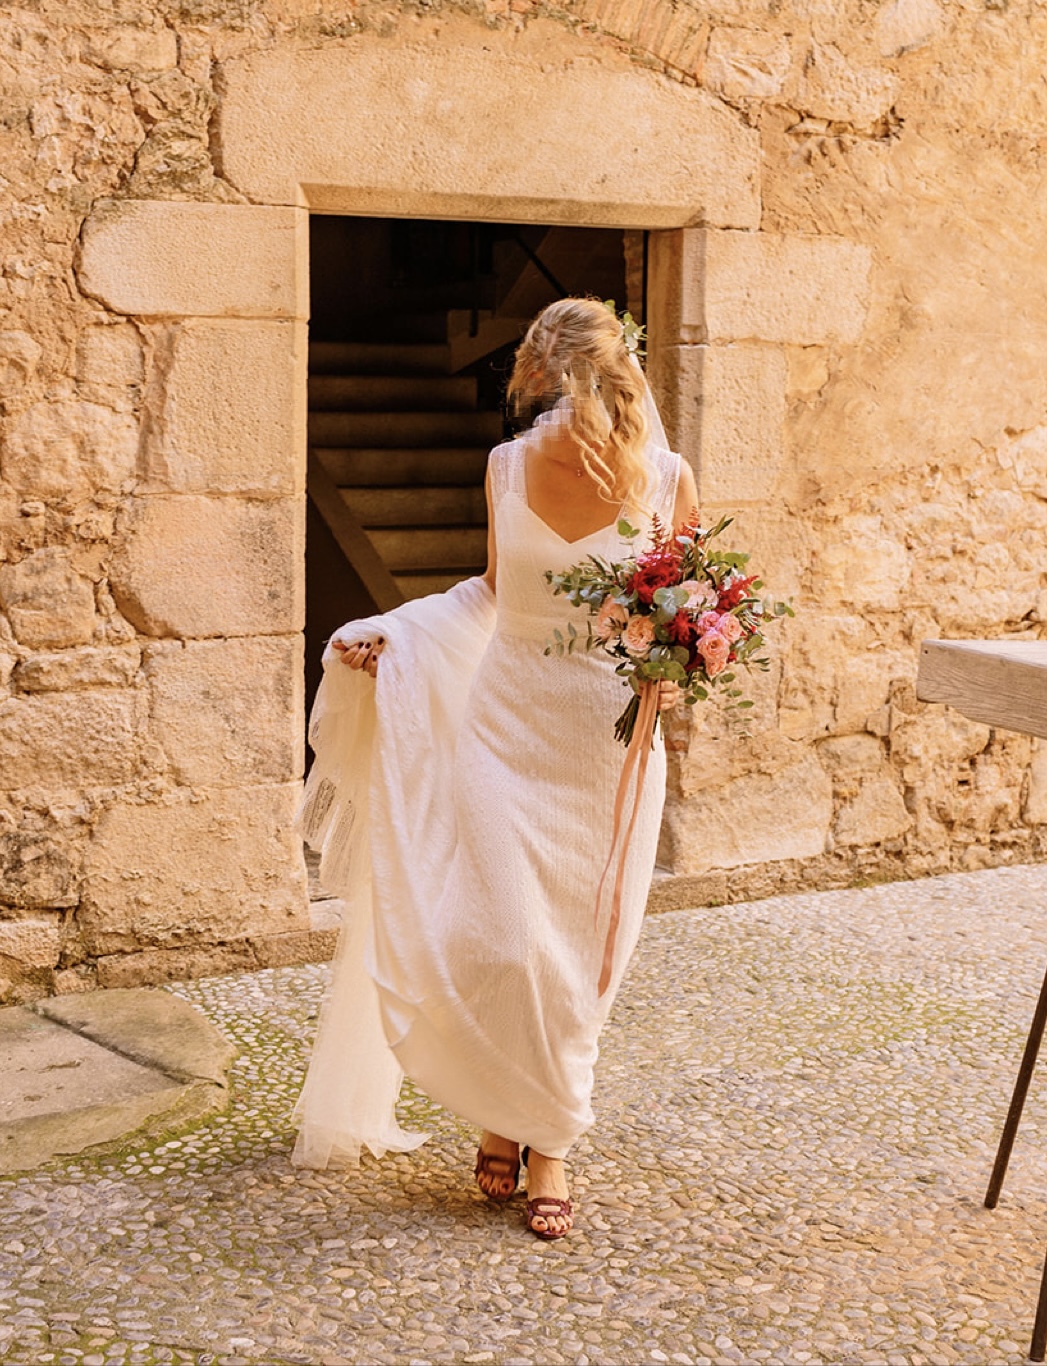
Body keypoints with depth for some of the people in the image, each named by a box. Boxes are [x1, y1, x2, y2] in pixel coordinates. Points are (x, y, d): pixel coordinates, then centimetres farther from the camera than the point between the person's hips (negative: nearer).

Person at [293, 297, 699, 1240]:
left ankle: (545, 1143, 22)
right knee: (488, 939, -7)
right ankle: (499, 1109, 20)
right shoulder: (508, 466, 0)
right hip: (504, 723, 2)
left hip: (608, 739, -1)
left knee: (575, 956, 3)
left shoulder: (668, 480, -8)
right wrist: (389, 635, 7)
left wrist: (670, 676, -18)